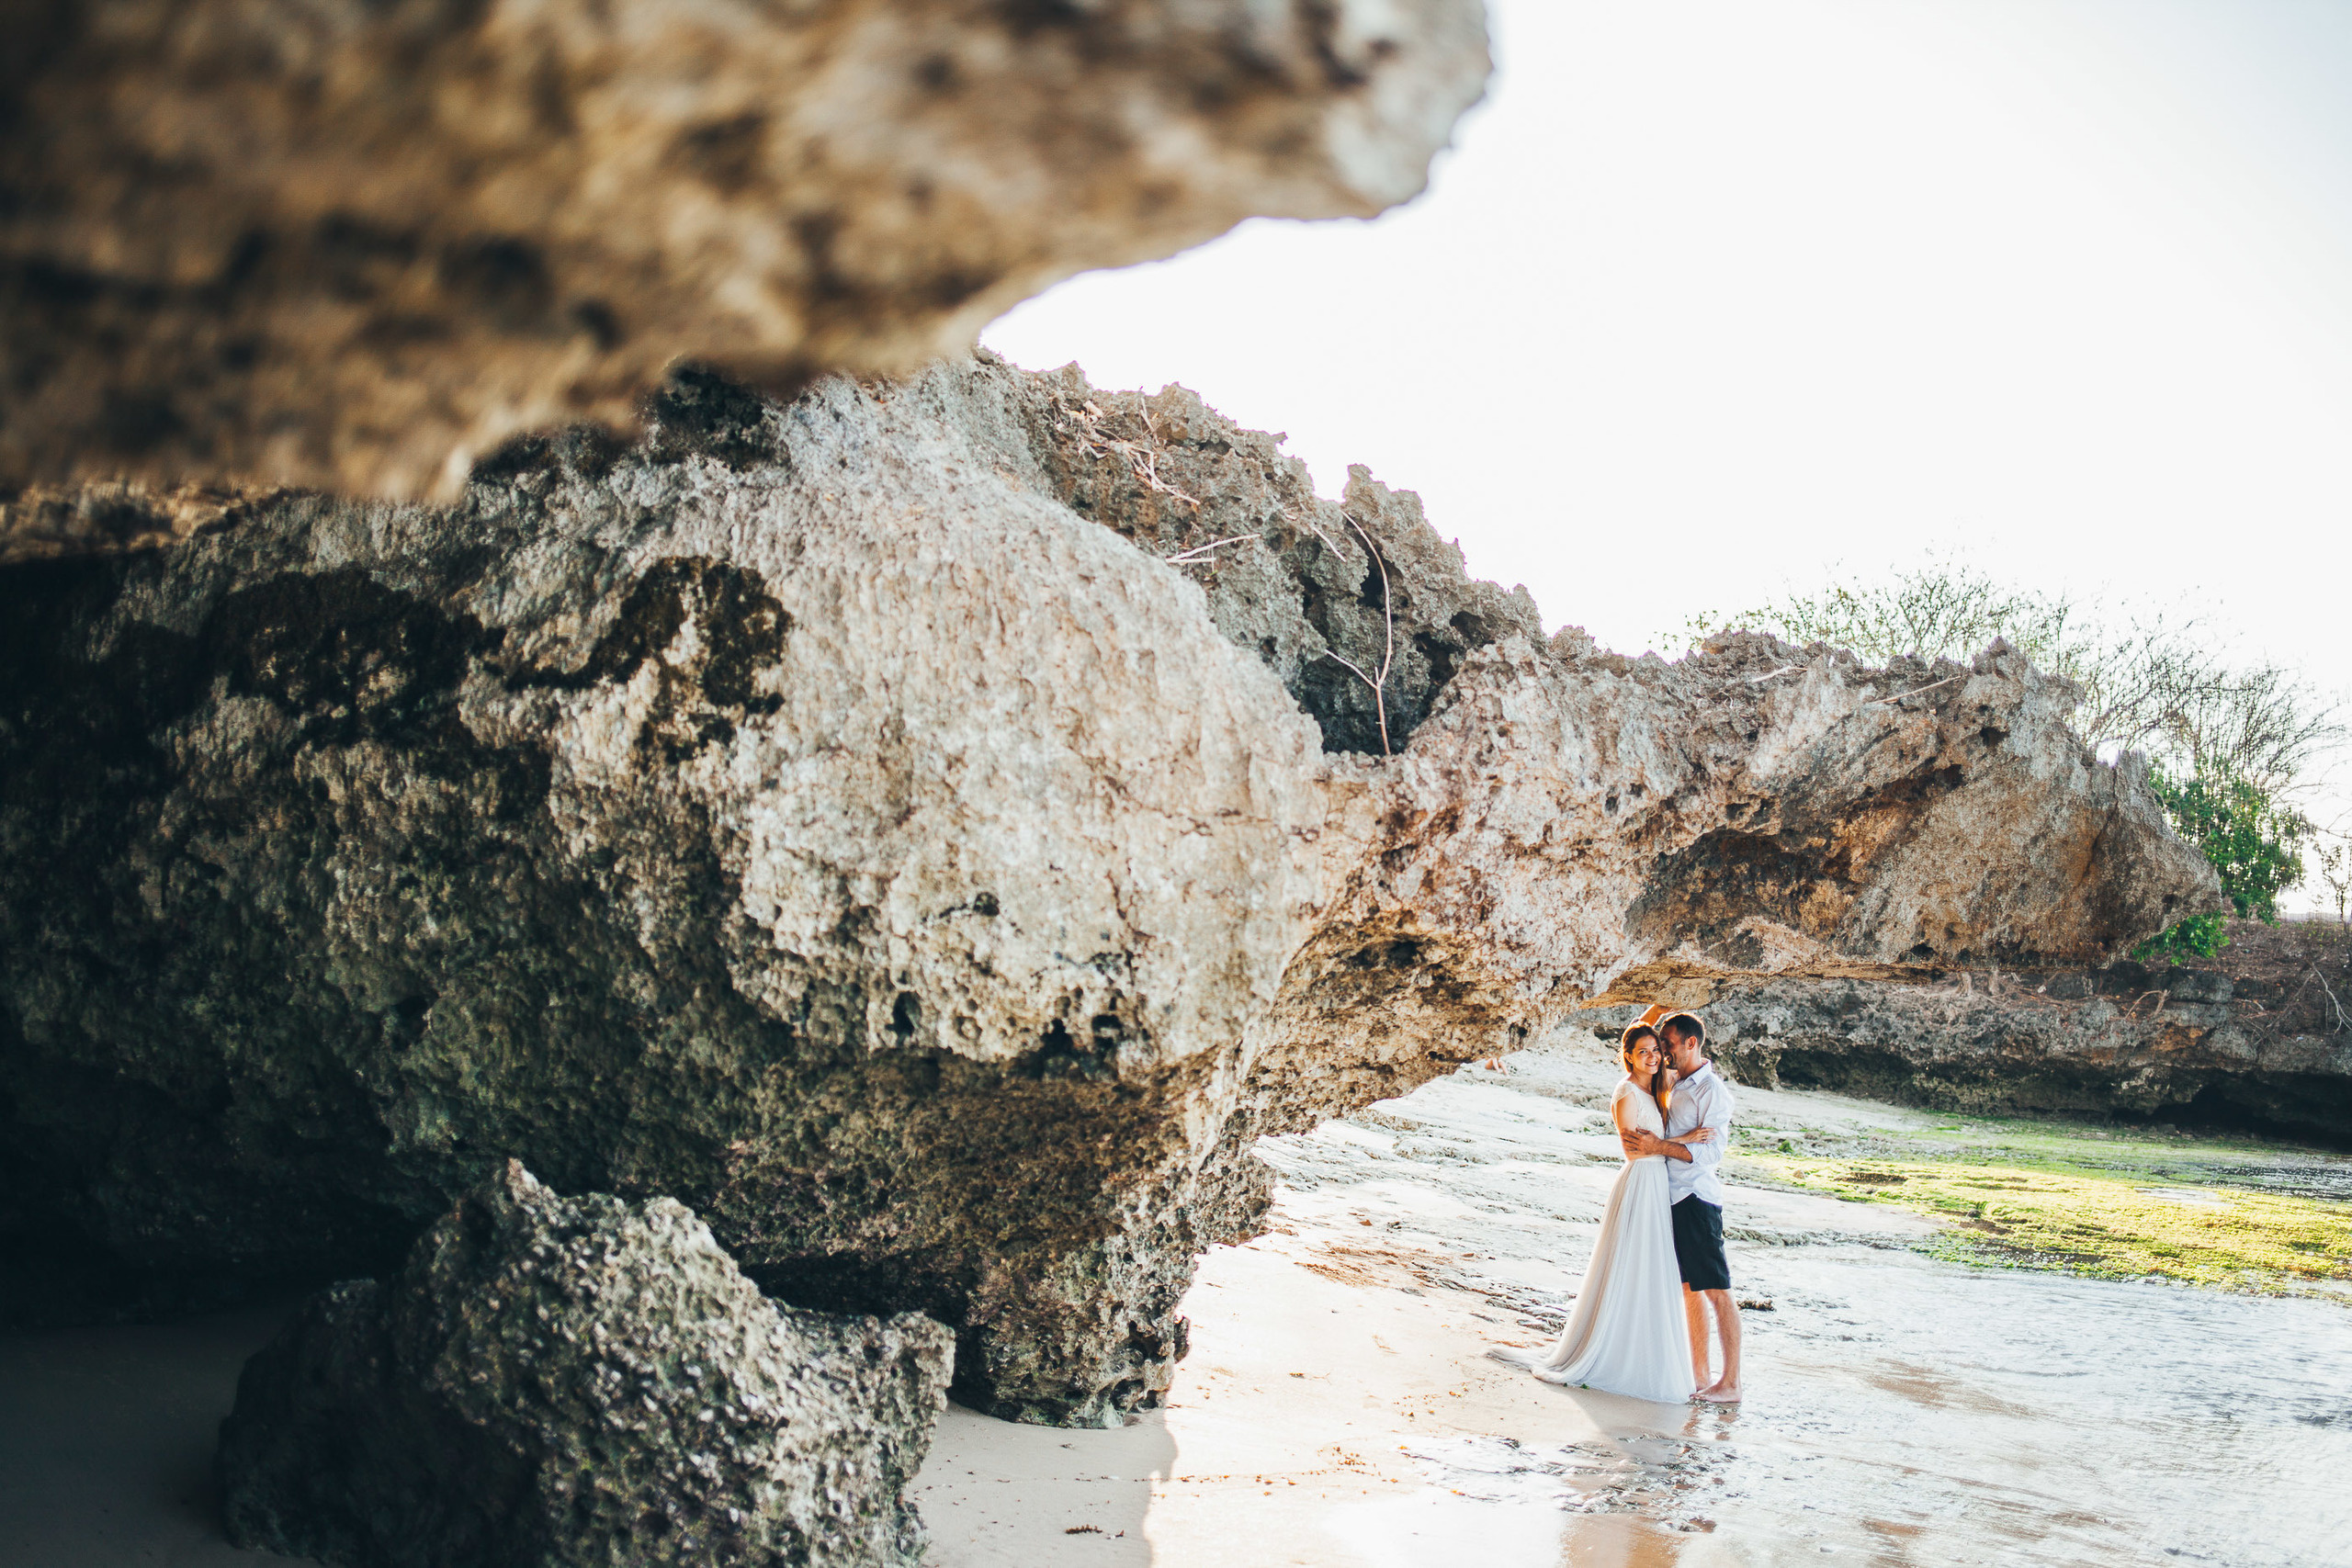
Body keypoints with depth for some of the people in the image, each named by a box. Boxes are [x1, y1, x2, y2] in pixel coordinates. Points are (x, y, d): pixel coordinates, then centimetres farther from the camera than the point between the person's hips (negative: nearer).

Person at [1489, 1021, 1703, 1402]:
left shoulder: (1654, 1092, 15)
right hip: (1639, 1184, -9)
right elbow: (1632, 1149, -17)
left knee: (1650, 1278, 12)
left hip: (1657, 1186, 9)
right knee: (1627, 1275, -4)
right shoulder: (1628, 1092, -13)